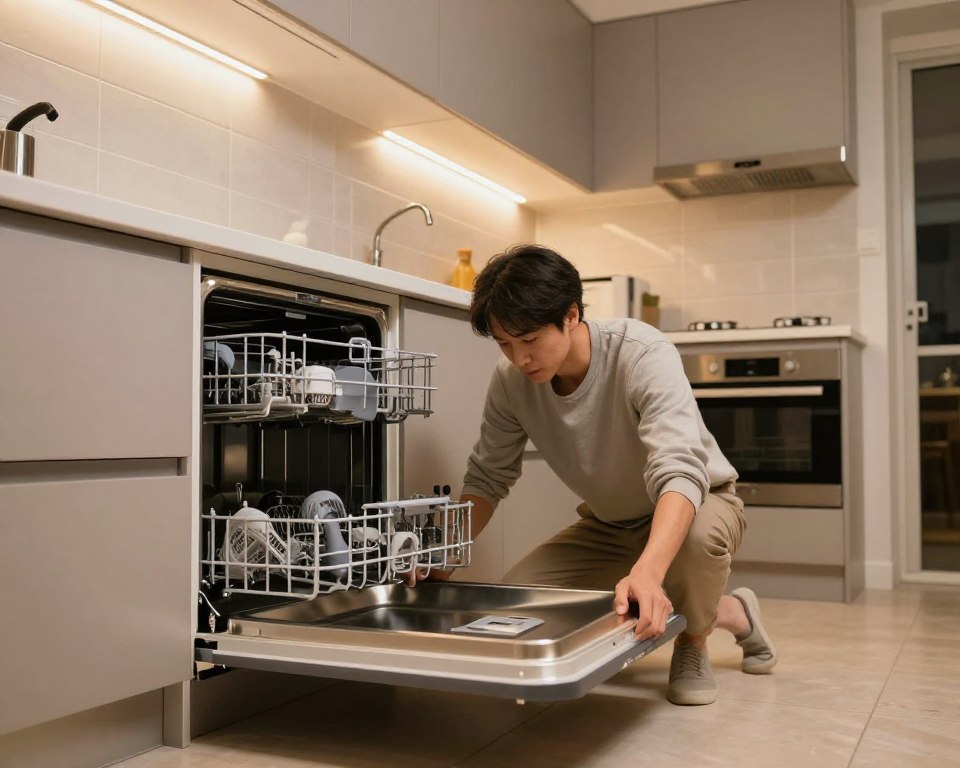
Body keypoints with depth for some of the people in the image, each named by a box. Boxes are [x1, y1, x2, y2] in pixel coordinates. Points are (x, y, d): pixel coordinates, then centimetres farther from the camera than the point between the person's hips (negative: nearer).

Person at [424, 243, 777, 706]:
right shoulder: (511, 381, -17)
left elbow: (678, 472, -45)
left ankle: (692, 643, -3)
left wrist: (647, 571, -62)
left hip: (697, 503, -5)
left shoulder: (643, 355, -32)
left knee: (699, 535, -41)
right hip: (608, 525, 6)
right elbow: (487, 477, -6)